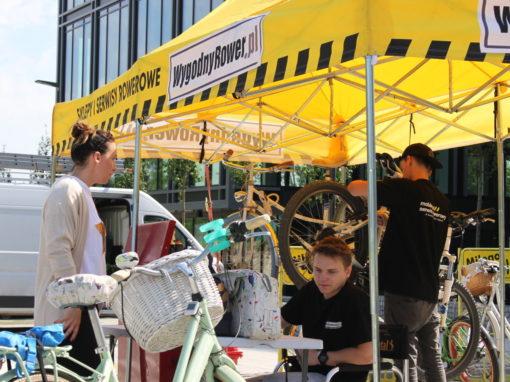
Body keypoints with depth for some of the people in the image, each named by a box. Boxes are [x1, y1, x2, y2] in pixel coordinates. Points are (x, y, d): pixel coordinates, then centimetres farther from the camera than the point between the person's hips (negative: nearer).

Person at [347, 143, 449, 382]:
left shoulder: (404, 189, -9)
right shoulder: (442, 202, 12)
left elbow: (353, 188, -9)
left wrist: (369, 192, 12)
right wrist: (390, 216, 34)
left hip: (404, 293, -7)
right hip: (430, 294, 7)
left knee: (405, 361, -4)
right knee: (433, 360, 14)